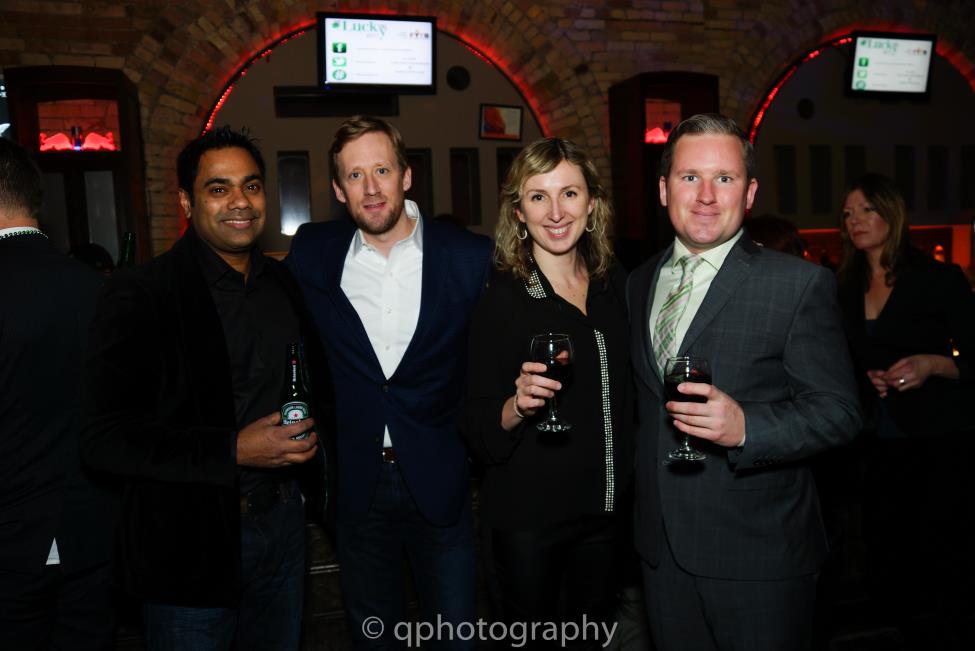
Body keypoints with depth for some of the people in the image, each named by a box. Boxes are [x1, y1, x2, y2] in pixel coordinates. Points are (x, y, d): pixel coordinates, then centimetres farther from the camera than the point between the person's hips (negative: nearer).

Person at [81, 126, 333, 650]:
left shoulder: (285, 284, 4)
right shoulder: (140, 293, -14)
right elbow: (104, 437, -18)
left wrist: (315, 426, 0)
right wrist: (233, 451, -24)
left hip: (282, 523, 6)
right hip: (191, 542, -5)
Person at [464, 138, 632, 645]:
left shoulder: (616, 285, -1)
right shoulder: (501, 299, -14)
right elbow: (480, 433, -12)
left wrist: (629, 488, 5)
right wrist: (517, 406, -31)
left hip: (606, 511, 5)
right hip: (528, 520, -4)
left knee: (594, 631, 22)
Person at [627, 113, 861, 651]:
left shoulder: (800, 284, -10)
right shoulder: (638, 284, 7)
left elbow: (837, 411, -12)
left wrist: (745, 426, -28)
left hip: (758, 555, -4)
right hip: (662, 548, 5)